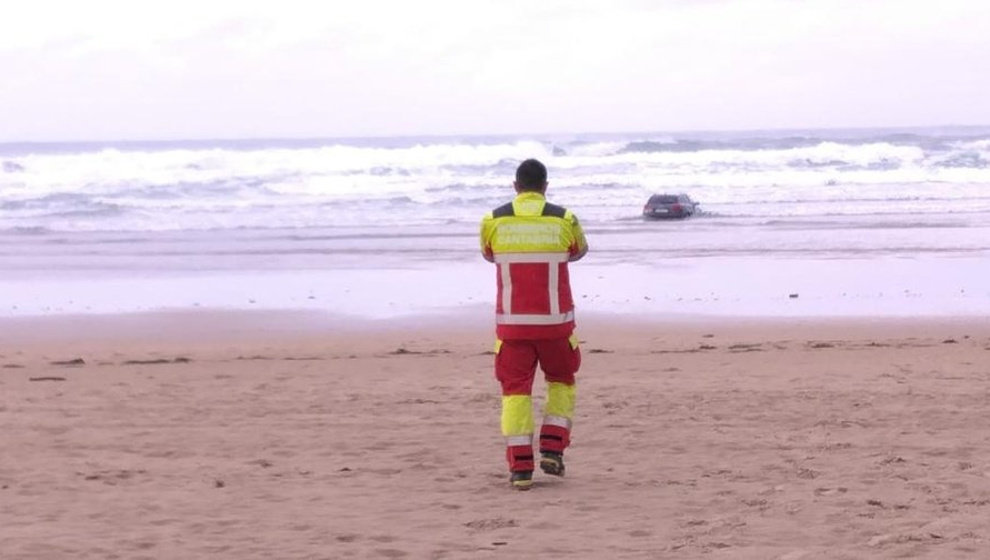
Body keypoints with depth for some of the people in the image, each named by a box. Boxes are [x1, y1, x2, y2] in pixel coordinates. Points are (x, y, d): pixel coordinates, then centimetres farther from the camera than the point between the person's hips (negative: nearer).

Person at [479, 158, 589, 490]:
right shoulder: (564, 220, -2)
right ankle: (552, 450, 9)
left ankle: (520, 466, -3)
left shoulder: (493, 221, -2)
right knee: (560, 381, 20)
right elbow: (579, 251, 18)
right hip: (554, 320, 0)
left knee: (515, 389, 5)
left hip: (512, 322, 0)